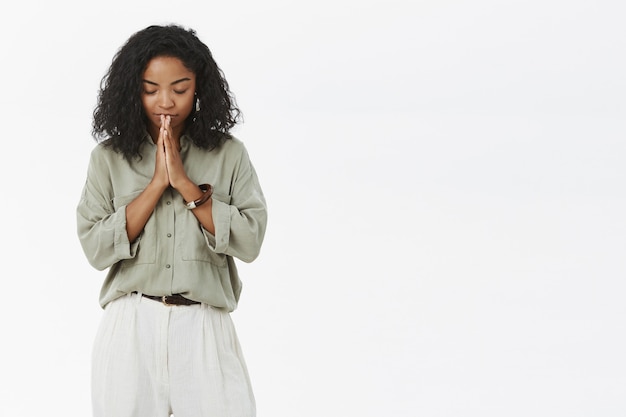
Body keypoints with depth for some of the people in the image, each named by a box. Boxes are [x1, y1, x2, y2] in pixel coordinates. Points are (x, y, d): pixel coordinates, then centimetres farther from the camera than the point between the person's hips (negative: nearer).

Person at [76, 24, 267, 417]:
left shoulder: (229, 155, 4)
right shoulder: (109, 158, 4)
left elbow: (249, 241, -5)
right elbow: (96, 249, -5)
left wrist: (185, 184, -9)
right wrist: (156, 184, -8)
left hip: (205, 329, 0)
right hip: (131, 329, 0)